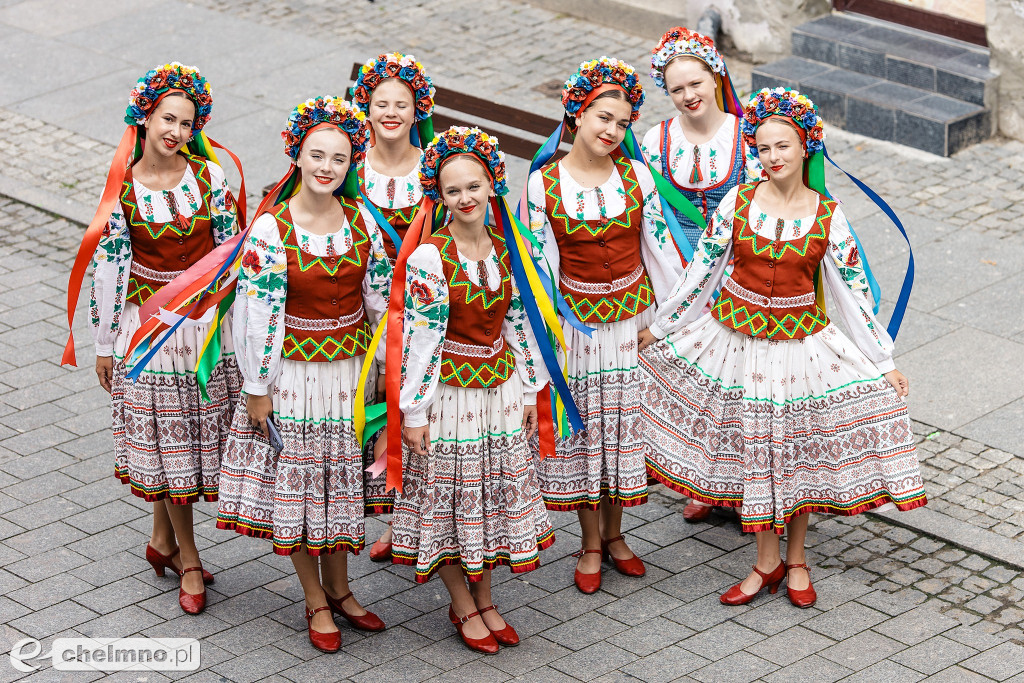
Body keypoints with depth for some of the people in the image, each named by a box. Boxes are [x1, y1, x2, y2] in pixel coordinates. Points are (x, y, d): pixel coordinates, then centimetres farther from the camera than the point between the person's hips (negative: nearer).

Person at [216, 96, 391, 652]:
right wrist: (257, 390, -12)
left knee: (343, 476, 15)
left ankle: (339, 589, 32)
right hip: (293, 369, -4)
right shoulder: (271, 229, -16)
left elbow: (382, 297, 4)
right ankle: (315, 601, 21)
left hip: (349, 369, 4)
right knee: (296, 477, 7)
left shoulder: (361, 219, -4)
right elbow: (259, 315, -14)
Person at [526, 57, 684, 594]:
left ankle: (614, 533, 27)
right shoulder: (543, 183, -9)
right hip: (576, 322, -1)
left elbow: (660, 247, 1)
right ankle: (590, 544, 20)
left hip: (633, 315, 2)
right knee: (581, 426, 6)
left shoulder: (636, 175, -4)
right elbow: (540, 265, -7)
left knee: (624, 422, 10)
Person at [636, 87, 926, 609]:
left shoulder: (827, 215, -7)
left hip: (800, 343, -1)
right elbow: (701, 269, 3)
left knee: (798, 448, 8)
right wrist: (660, 326, 7)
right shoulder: (738, 202, -6)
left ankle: (796, 559, 27)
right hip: (738, 337, 1)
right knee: (748, 448, 7)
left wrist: (884, 361, -1)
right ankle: (767, 562, 22)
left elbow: (854, 290, -3)